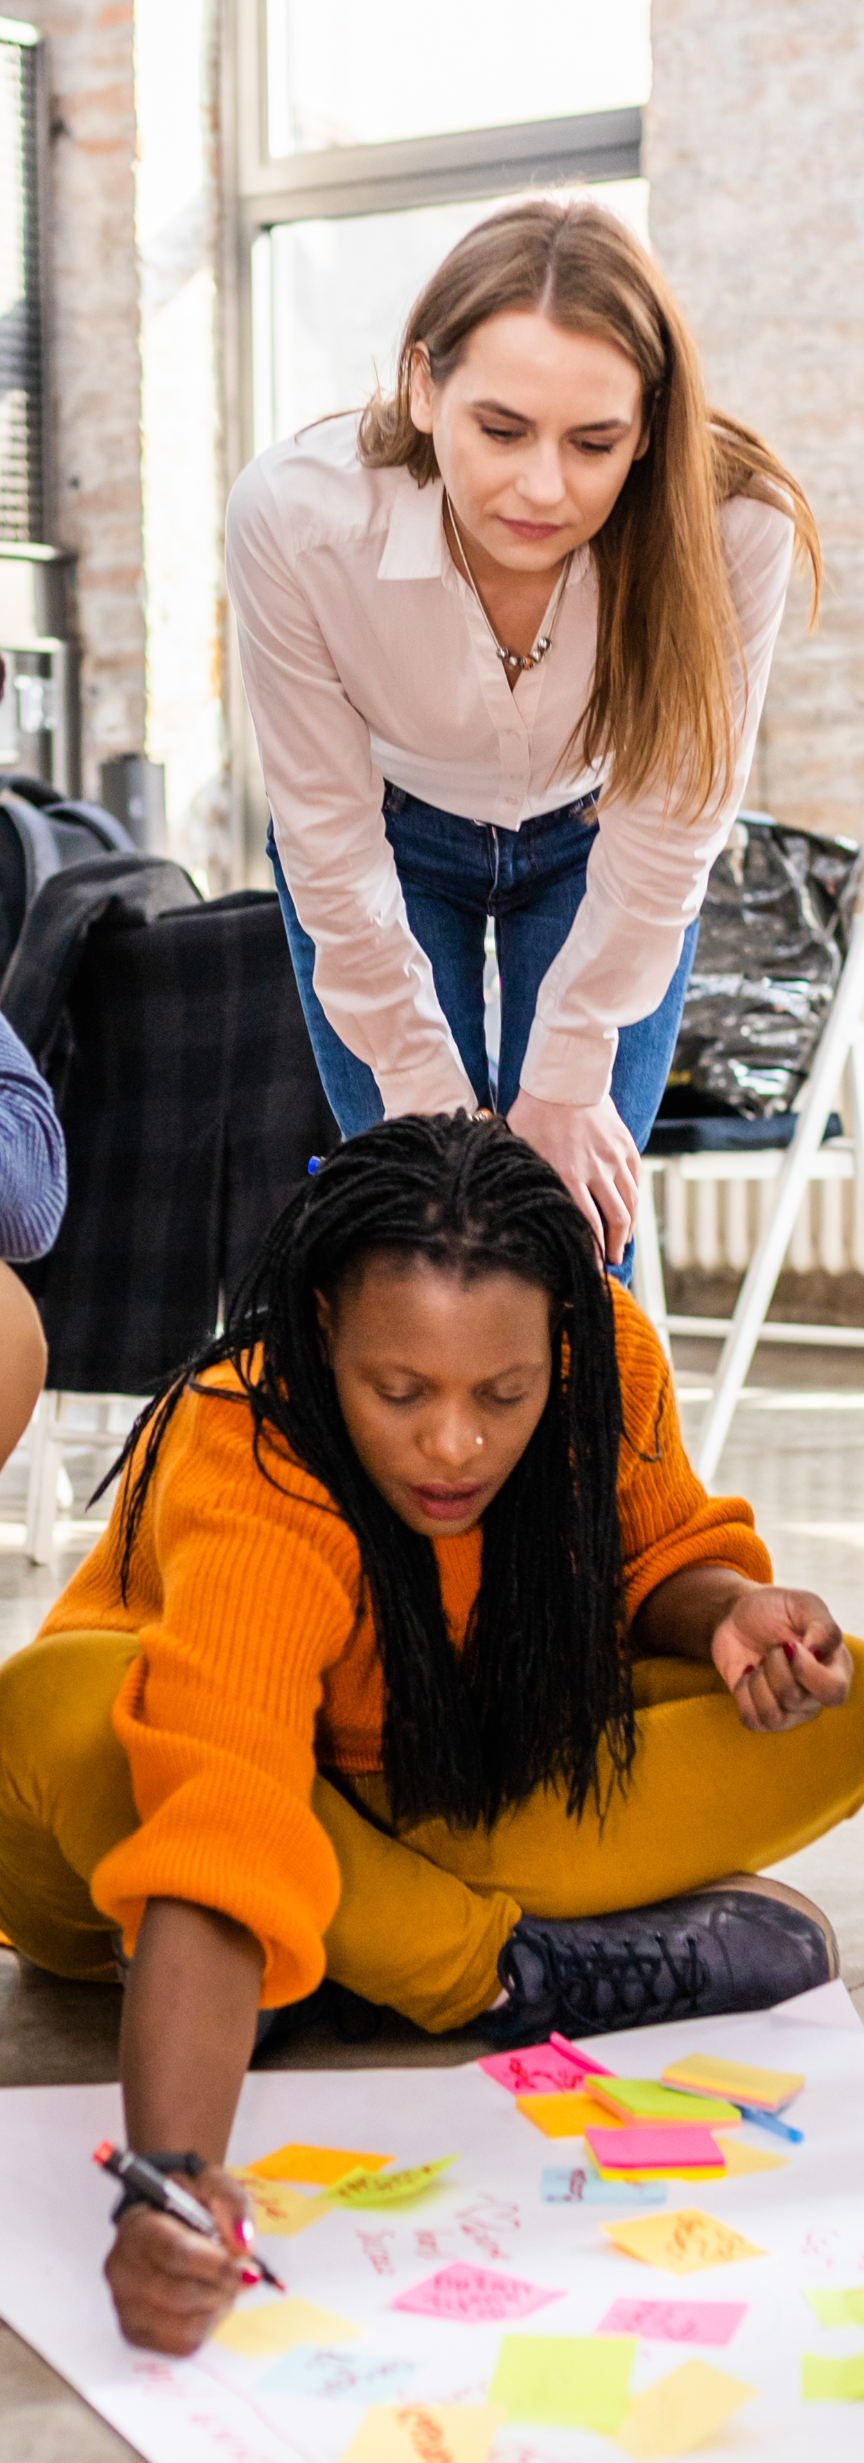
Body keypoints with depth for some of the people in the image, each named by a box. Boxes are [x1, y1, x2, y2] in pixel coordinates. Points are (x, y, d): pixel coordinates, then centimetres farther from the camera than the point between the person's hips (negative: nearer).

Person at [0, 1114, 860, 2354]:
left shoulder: (613, 1356, -21)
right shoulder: (249, 1483, -36)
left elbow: (659, 1555, -1)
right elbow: (221, 1836, -49)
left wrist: (731, 1611, -25)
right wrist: (170, 2177, -62)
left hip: (485, 1794, 4)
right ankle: (507, 1973, -25)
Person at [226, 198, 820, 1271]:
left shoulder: (732, 526, -34)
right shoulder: (291, 517, -34)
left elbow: (662, 844, -21)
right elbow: (335, 857, -23)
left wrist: (567, 1083, -13)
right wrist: (437, 1109, -17)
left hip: (592, 837, 0)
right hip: (394, 835, 0)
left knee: (583, 1214, -6)